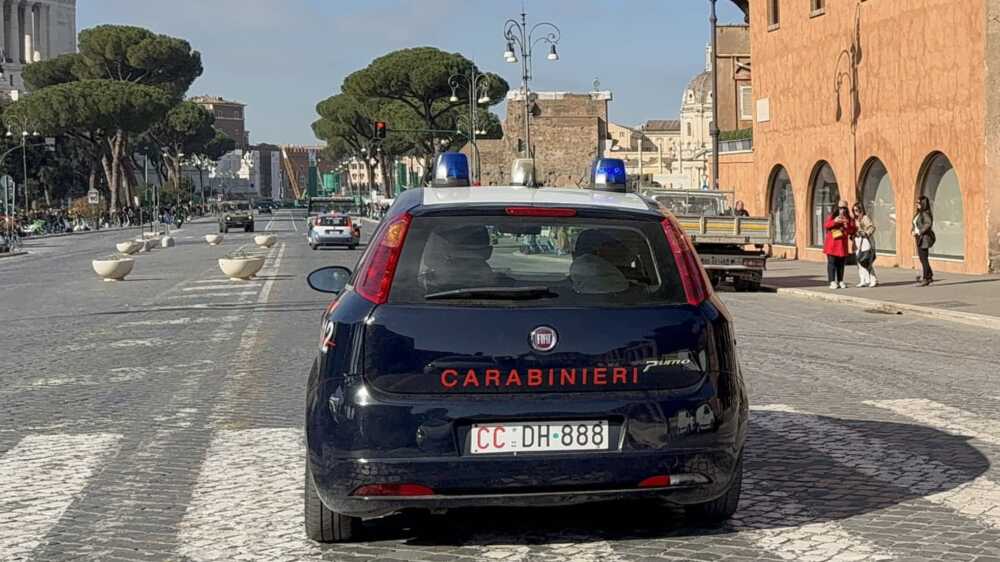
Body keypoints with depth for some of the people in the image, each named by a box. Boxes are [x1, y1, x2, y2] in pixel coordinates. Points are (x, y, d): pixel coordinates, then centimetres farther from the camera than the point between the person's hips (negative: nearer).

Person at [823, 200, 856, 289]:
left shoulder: (848, 219, 9)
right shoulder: (832, 216, 4)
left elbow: (852, 231, 2)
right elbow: (825, 226, -7)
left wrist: (847, 224, -16)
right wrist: (834, 221, -21)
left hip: (843, 244, 3)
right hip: (832, 243, -3)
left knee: (841, 263, 6)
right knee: (832, 262, -7)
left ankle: (840, 281, 14)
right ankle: (832, 282, -6)